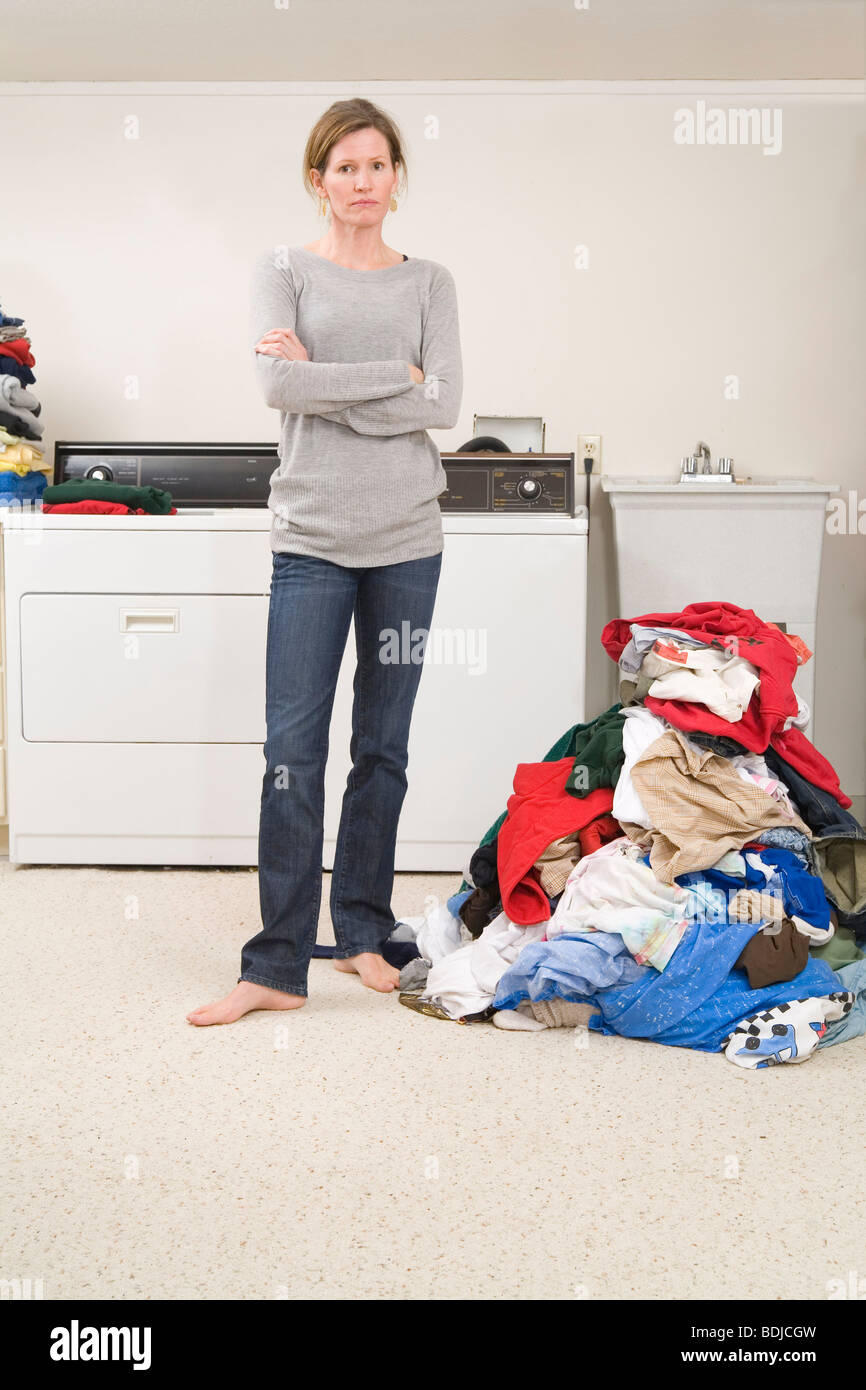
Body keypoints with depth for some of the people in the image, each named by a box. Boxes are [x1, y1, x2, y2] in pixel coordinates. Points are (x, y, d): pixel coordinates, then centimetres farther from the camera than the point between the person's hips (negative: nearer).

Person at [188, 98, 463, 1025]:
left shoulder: (429, 282, 10)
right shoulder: (283, 272, 6)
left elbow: (444, 404, -4)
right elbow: (278, 383, -12)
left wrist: (325, 382, -10)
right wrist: (395, 376, -10)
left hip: (406, 539, 2)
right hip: (311, 539, -2)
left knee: (382, 751, 8)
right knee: (292, 755, -5)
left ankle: (363, 934, 22)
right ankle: (277, 967, 2)